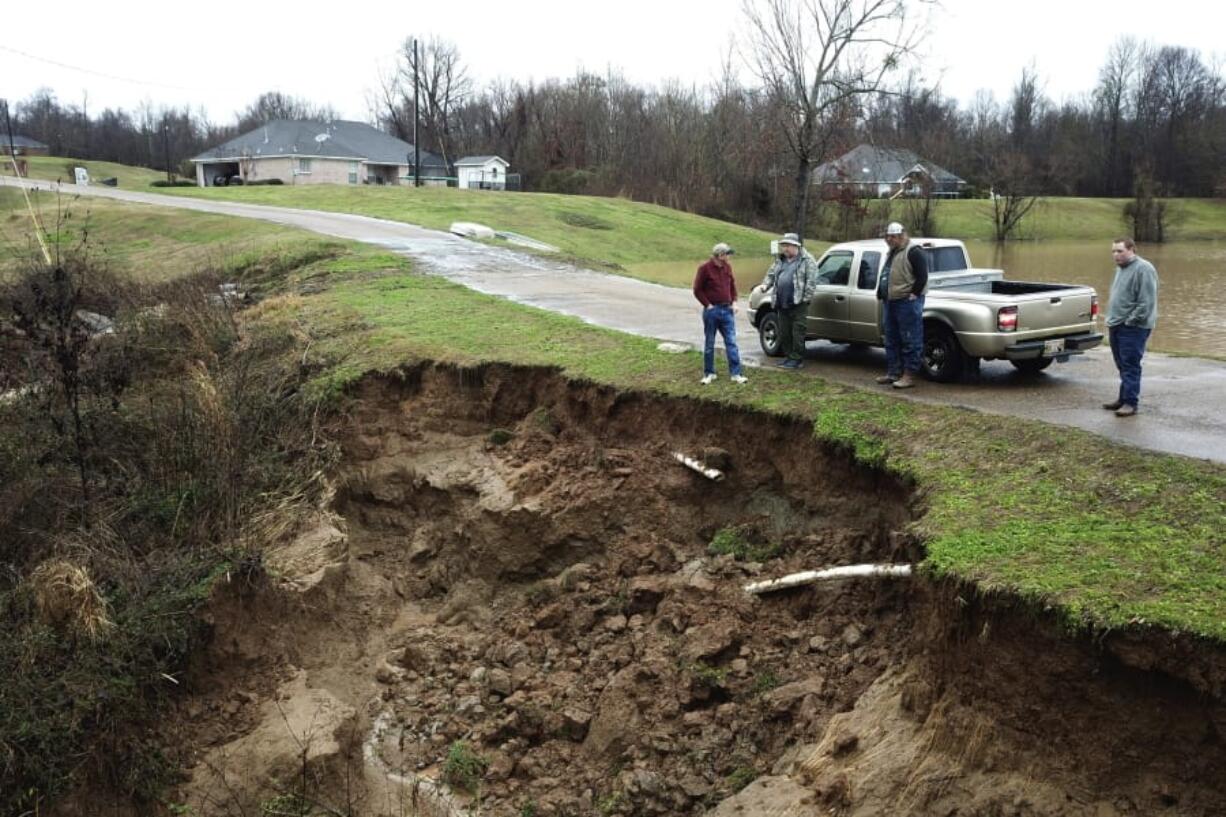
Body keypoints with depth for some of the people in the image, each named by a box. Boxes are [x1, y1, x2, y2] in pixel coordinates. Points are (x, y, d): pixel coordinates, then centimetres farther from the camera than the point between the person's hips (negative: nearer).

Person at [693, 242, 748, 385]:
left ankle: (736, 374, -1)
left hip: (727, 310, 4)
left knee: (731, 342, -1)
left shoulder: (727, 267, 8)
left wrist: (734, 302, 7)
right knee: (709, 344, 6)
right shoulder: (705, 269, -8)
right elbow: (697, 290, -5)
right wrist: (708, 305, -10)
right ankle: (709, 374, 16)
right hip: (712, 310, -4)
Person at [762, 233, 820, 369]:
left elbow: (812, 281, -9)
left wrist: (805, 298, -14)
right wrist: (765, 285, 4)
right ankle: (788, 356, 24)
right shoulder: (780, 260, 17)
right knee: (784, 333, 12)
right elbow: (771, 274, 24)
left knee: (798, 333, -5)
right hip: (782, 303, 7)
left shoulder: (807, 260, -4)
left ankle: (797, 359, 0)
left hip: (798, 303, -7)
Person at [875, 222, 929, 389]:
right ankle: (893, 372, 22)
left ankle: (909, 376, -4)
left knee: (910, 341, -6)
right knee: (891, 340, 14)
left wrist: (913, 294, -17)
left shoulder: (913, 252, -11)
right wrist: (881, 294, 20)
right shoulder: (892, 253, 19)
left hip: (907, 302, -10)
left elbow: (922, 276, -16)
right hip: (890, 302, 10)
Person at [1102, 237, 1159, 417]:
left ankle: (1131, 402, -4)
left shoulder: (1143, 269, -13)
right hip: (1117, 327, 9)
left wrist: (1131, 321, -18)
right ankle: (1123, 398, 22)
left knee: (1130, 366, -7)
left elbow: (1146, 301, -19)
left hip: (1133, 328, -9)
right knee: (1122, 366, 14)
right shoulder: (1120, 268, 17)